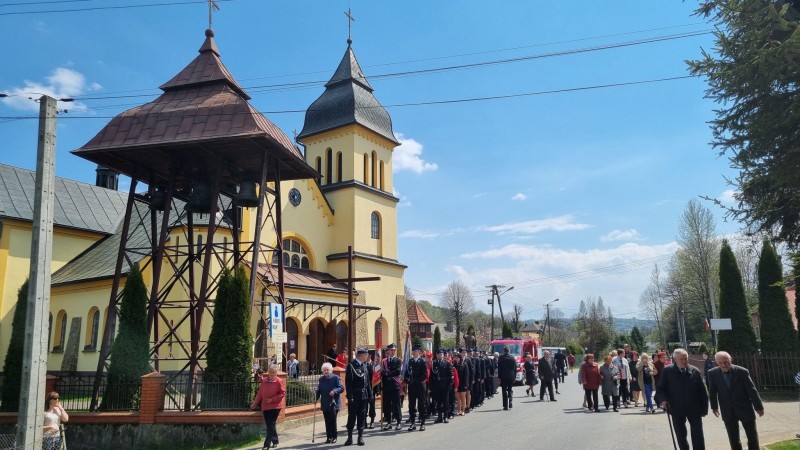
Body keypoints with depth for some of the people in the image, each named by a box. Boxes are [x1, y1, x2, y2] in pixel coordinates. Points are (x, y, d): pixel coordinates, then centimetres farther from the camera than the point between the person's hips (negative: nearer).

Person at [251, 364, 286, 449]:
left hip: (275, 406, -6)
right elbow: (260, 393, 12)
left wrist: (272, 399, -16)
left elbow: (283, 393, -11)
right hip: (265, 406, 6)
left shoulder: (279, 381, -9)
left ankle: (267, 444, -7)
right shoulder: (264, 380, 7)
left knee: (271, 425, -8)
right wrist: (255, 403, 9)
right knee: (269, 425, 12)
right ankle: (275, 441, 29)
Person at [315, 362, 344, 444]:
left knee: (333, 420, -5)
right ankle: (329, 436, 14)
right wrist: (315, 398, 2)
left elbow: (342, 388, -8)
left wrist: (334, 391, -23)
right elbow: (318, 390, 17)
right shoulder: (321, 379, 13)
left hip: (334, 403, -5)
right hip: (325, 404, 5)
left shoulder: (336, 378, -3)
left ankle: (334, 436, 7)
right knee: (327, 421, 7)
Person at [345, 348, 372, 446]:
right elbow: (348, 382, -14)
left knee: (362, 416, 9)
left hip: (363, 395, 6)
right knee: (352, 416, 2)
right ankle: (350, 437, 11)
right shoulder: (351, 365, -11)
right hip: (354, 396, -6)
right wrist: (349, 396, -17)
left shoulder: (365, 365, 9)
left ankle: (361, 437, 16)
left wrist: (370, 394, 9)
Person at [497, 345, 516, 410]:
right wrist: (514, 376, 12)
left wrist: (499, 377, -2)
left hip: (503, 376, -3)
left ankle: (505, 406, 0)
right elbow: (515, 368, 6)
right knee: (510, 389, 18)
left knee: (504, 391, 2)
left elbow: (499, 368, -7)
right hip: (511, 376, 3)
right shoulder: (512, 358, 2)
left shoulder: (501, 358, -7)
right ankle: (510, 401, -3)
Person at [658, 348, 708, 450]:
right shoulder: (667, 371, -4)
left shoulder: (695, 371, -2)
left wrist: (704, 408, 1)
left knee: (698, 437, 2)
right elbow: (660, 388, 1)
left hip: (694, 409, 0)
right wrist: (663, 399, -18)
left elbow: (702, 391, 2)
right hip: (676, 409, 0)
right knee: (680, 436, 11)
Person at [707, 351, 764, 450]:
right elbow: (712, 391, 3)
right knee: (733, 439, 9)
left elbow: (752, 390, -8)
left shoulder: (742, 372, -16)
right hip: (728, 411, 1)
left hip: (745, 409, -1)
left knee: (752, 436, 9)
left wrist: (759, 407, -3)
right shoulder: (712, 373, -10)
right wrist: (714, 407, 8)